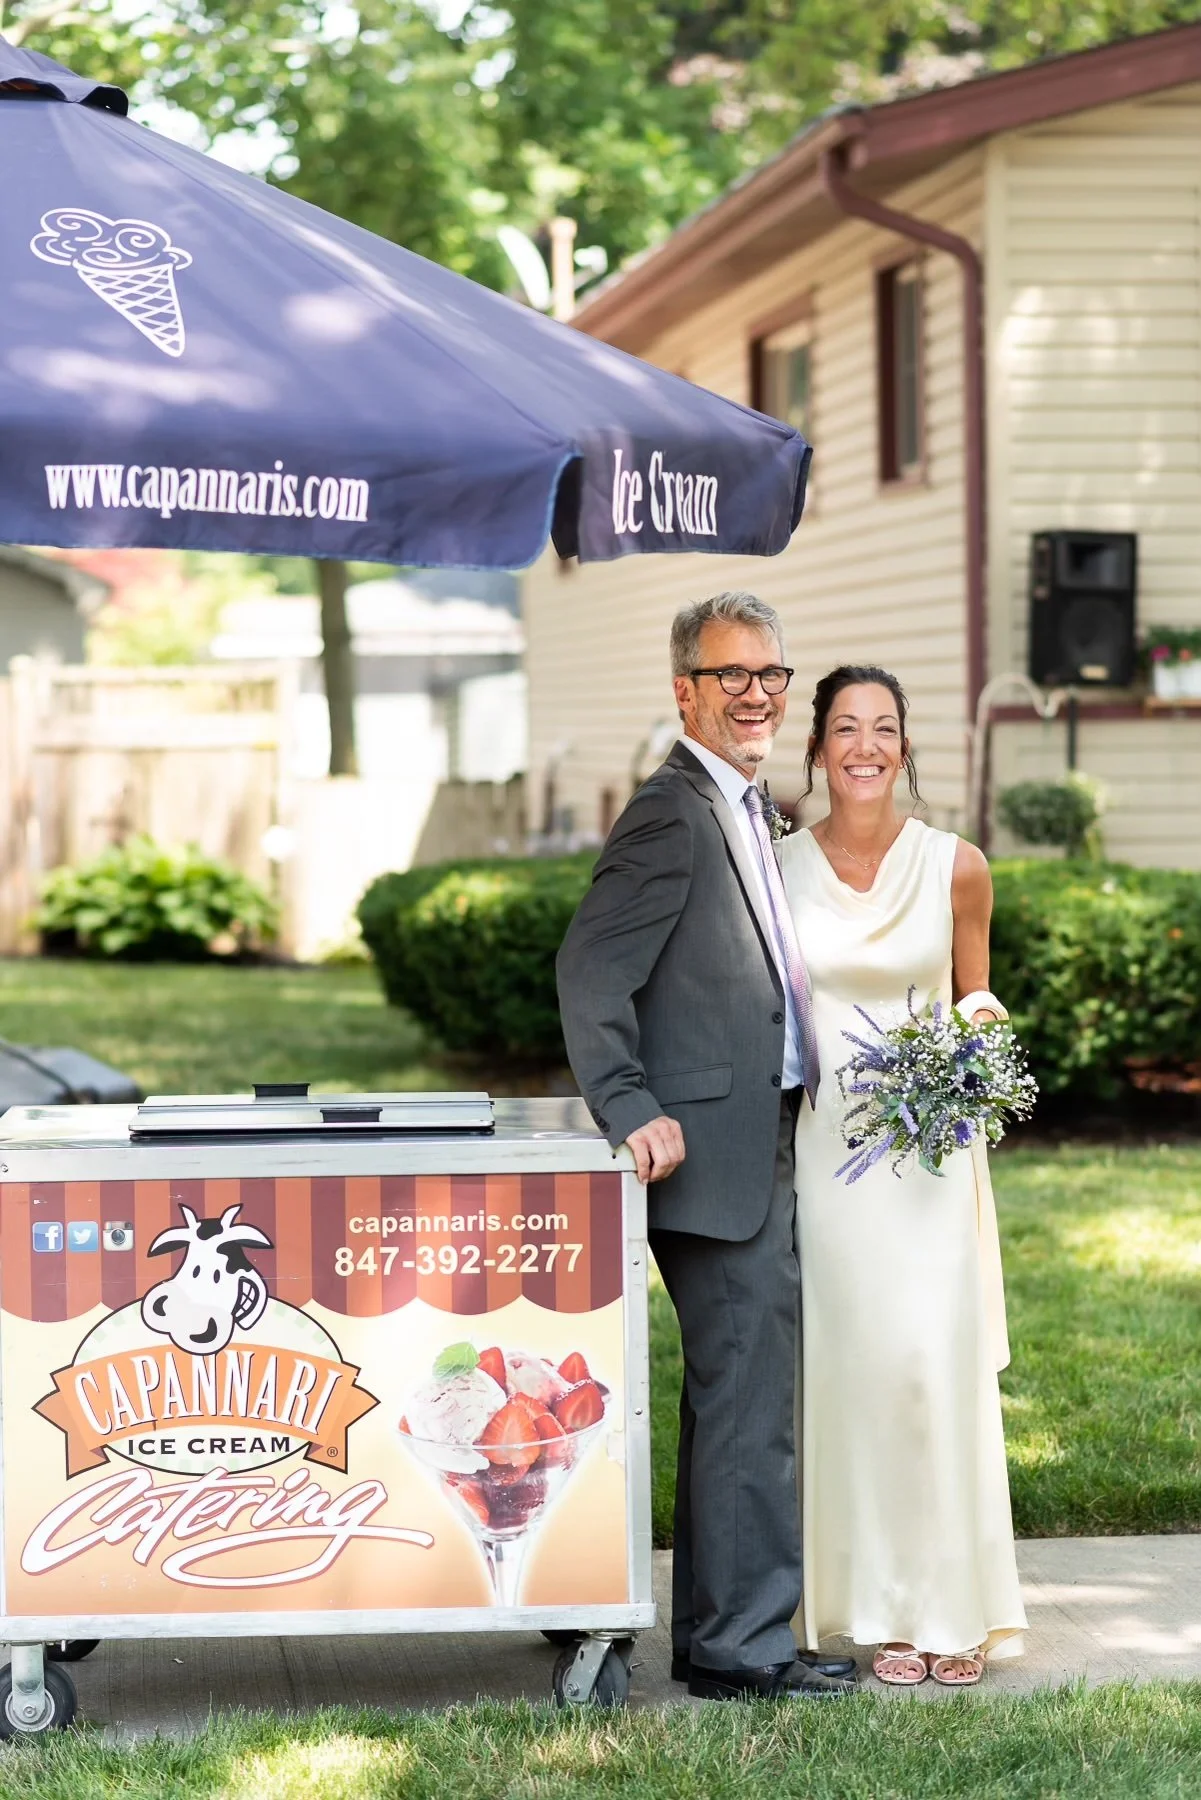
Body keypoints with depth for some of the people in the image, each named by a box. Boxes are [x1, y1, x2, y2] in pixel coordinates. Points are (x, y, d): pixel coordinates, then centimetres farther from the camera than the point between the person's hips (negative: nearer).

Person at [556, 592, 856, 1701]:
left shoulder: (752, 814, 17)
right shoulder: (673, 814, -13)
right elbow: (592, 972, -19)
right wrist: (633, 1112, -25)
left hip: (765, 1146, 10)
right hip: (716, 1148, -10)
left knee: (737, 1391, 14)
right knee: (750, 1394, -8)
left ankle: (718, 1632, 22)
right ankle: (744, 1645, -2)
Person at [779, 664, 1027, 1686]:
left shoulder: (957, 868, 2)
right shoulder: (776, 870, 2)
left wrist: (979, 1030, -8)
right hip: (821, 1143, 0)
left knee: (935, 1356, -7)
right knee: (849, 1357, -2)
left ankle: (951, 1601, 3)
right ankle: (884, 1606, 6)